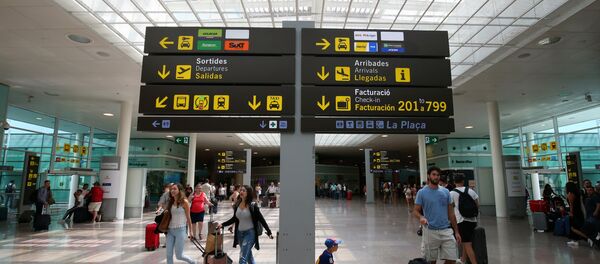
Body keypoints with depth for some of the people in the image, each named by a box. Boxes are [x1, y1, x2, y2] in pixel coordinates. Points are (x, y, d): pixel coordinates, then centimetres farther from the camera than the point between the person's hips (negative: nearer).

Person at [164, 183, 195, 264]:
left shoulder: (184, 202, -8)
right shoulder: (171, 202, 8)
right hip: (170, 230, 6)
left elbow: (188, 218, -4)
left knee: (179, 255, 1)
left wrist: (191, 231, -3)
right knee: (169, 255, 5)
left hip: (180, 230, -6)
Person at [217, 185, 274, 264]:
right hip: (240, 233, 6)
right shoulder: (237, 204, 1)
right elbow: (234, 219, 14)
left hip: (250, 233, -6)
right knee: (248, 256, 21)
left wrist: (269, 232, -11)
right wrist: (222, 224, 6)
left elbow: (261, 219, -9)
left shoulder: (253, 205, -13)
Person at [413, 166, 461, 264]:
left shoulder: (446, 192, 7)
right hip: (430, 231, -3)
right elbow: (415, 211, -3)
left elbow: (451, 213, 10)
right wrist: (421, 217, -26)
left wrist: (456, 231, 8)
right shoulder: (422, 192, -4)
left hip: (446, 230, 3)